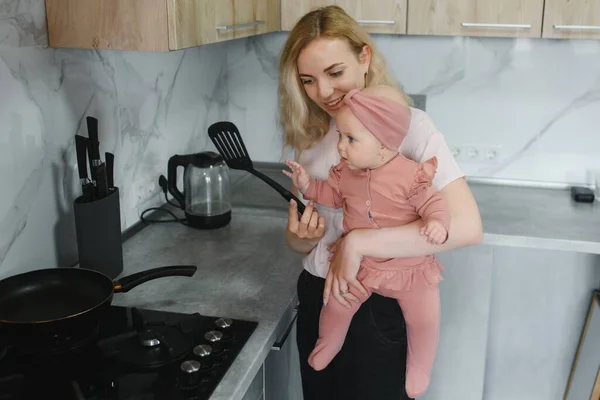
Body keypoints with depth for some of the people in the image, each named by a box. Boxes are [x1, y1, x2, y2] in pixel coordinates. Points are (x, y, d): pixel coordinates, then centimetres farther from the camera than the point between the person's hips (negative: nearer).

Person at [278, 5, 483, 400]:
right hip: (318, 298, 5)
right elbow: (302, 241, 10)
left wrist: (357, 243, -28)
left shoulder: (409, 125, -15)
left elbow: (466, 226, -27)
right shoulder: (309, 134, 3)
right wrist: (302, 236, -13)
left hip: (382, 308, -5)